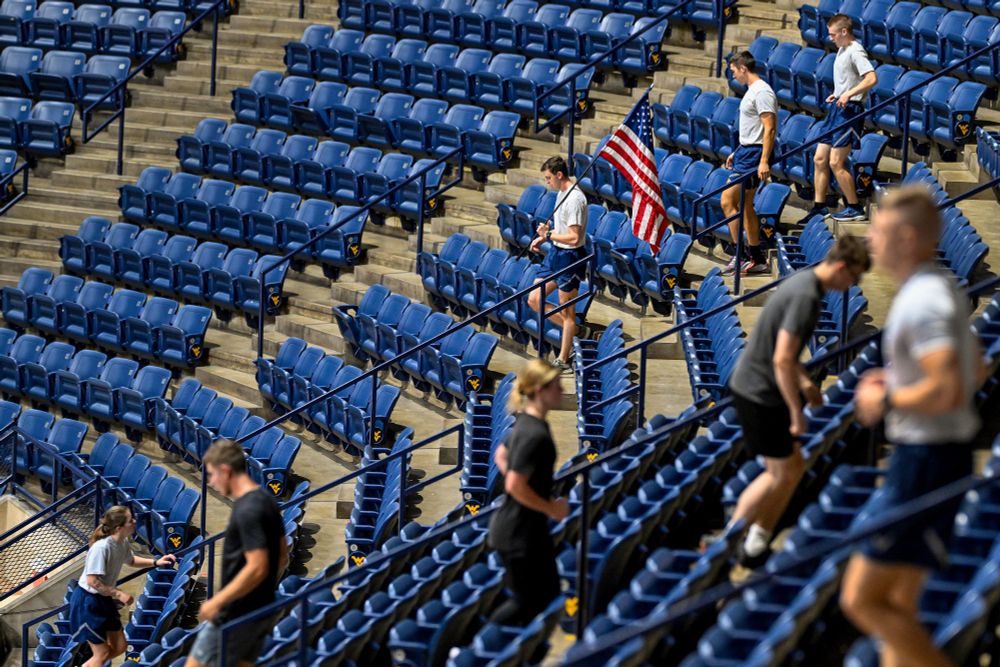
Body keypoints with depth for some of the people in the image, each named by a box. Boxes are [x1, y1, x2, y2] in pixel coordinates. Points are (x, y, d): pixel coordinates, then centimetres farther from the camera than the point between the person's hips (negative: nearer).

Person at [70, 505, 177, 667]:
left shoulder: (123, 543, -2)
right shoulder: (101, 547, -29)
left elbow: (130, 560, 22)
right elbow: (92, 581, -30)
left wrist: (156, 562, 9)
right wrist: (119, 594, -24)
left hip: (104, 600, 9)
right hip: (87, 602, -9)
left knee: (119, 648, 15)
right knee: (102, 653, -1)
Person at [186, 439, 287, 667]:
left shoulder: (247, 511, -21)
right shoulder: (266, 500, 9)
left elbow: (257, 568, -26)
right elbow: (282, 557, 17)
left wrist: (217, 602, -21)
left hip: (237, 617, -9)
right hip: (261, 610, 9)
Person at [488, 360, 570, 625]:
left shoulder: (527, 423, 5)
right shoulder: (535, 434, -25)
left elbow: (501, 456, 20)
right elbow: (515, 486, -28)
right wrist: (551, 508, -16)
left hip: (529, 527, 10)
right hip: (519, 532, -10)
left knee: (547, 593, 17)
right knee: (526, 601, 3)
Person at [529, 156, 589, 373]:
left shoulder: (575, 199, -22)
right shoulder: (562, 193, 9)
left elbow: (574, 237, -26)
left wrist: (548, 235, -18)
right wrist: (544, 237, 9)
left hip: (570, 257, -10)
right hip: (556, 253, 10)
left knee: (567, 312, 2)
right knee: (534, 300, 11)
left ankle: (562, 361, 11)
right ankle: (572, 330, 25)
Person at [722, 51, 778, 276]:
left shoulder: (762, 92, -15)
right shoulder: (752, 90, 17)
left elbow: (769, 129, -21)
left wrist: (764, 161, -26)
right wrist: (736, 153, 26)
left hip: (754, 155, -11)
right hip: (745, 151, 11)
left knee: (728, 202, -12)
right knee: (745, 206, 12)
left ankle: (739, 255, -10)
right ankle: (757, 259, 16)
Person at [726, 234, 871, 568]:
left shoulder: (804, 281, 9)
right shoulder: (806, 296, -23)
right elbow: (782, 359, -28)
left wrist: (804, 382, 23)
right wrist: (796, 412, -21)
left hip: (754, 386, 10)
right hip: (759, 393, -10)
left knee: (793, 467, 16)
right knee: (781, 473, 1)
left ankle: (756, 545, 23)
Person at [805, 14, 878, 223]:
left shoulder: (855, 52, -15)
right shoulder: (842, 49, 15)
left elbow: (872, 78, -27)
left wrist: (848, 94, -30)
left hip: (850, 111, -10)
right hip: (836, 109, 10)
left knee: (836, 162, -10)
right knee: (820, 159, 10)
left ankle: (855, 208, 0)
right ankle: (819, 206, 17)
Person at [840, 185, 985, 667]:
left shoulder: (922, 301, -20)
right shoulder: (942, 288, 12)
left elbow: (947, 391, -31)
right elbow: (975, 370, 24)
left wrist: (886, 400, -15)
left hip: (927, 461, -10)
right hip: (933, 452, 10)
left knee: (862, 600, -8)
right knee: (898, 606, 15)